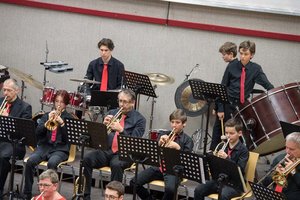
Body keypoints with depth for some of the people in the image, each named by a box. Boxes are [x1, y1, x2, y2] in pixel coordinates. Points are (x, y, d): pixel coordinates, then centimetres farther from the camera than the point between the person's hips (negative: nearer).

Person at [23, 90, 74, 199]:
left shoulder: (69, 118, 9)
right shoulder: (47, 115, 15)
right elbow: (37, 132, 3)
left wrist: (62, 123, -14)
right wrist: (48, 121, -11)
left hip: (60, 149, -2)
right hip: (44, 146, 2)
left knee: (52, 163, -36)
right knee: (30, 161, -27)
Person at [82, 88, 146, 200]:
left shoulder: (139, 119, 3)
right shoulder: (112, 113, 16)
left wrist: (121, 130, -20)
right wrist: (104, 125, -7)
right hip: (106, 150, 4)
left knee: (116, 165, -38)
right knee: (87, 159, -24)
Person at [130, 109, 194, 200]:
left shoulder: (187, 140, 5)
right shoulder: (164, 135, 15)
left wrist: (178, 147, -18)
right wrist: (160, 143, -9)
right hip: (158, 166, 4)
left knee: (170, 189, -36)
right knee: (134, 183, -13)